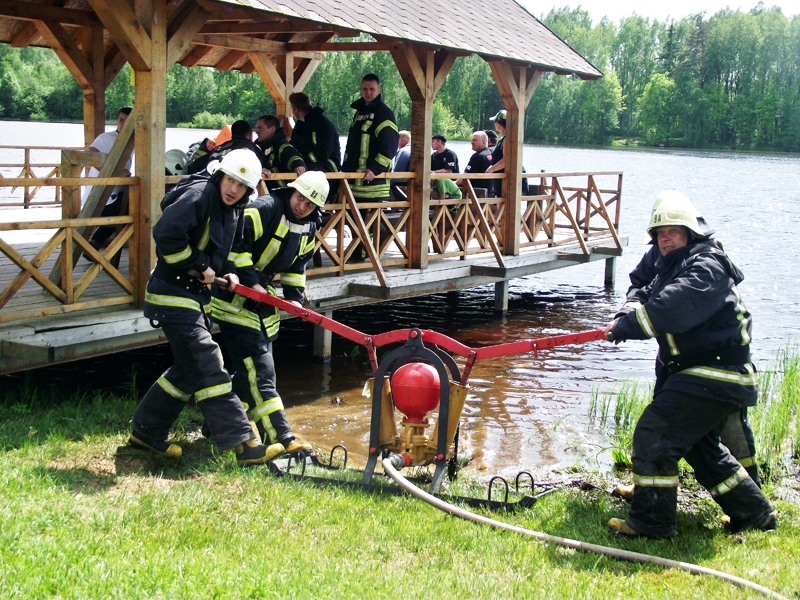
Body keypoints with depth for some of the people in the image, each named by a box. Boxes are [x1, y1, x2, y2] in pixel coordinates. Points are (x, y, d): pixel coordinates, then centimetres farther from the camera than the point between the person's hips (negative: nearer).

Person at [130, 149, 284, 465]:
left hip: (196, 294, 10)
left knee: (189, 370, 15)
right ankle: (243, 442, -12)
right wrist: (199, 266, -21)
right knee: (207, 367, -11)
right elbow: (165, 233, -30)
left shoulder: (234, 210, 9)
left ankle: (146, 431, 28)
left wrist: (227, 272, 3)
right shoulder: (199, 194, -19)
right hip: (172, 294, -10)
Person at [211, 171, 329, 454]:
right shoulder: (264, 209, -21)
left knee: (251, 369, 13)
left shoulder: (309, 229, 6)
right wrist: (250, 281, -26)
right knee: (259, 369, -13)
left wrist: (294, 296, 3)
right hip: (235, 295, -9)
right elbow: (235, 244, -25)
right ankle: (282, 438, -17)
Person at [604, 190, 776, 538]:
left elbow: (675, 306, -31)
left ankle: (651, 521, -9)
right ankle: (753, 513, 34)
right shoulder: (671, 268, 17)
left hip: (714, 374, -11)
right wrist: (627, 316, -15)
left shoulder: (707, 266, -16)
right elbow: (647, 298, 7)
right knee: (701, 447, 22)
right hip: (695, 372, 11)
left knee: (654, 433, -15)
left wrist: (629, 326, -24)